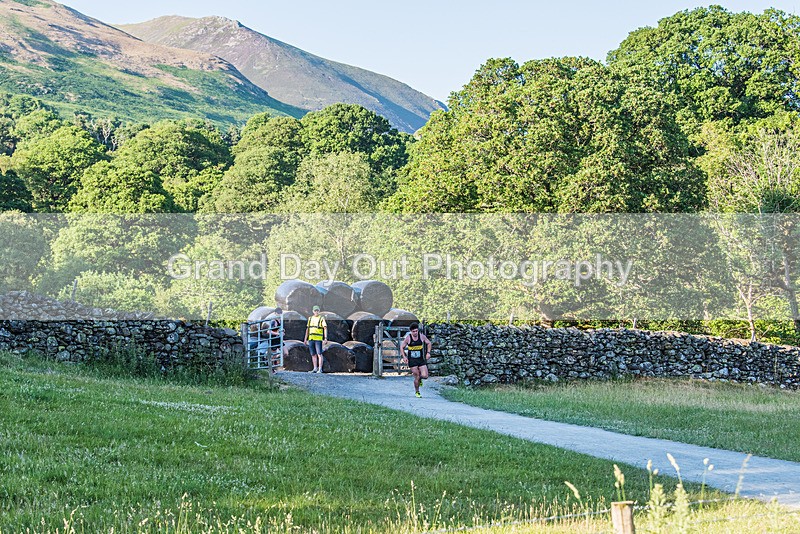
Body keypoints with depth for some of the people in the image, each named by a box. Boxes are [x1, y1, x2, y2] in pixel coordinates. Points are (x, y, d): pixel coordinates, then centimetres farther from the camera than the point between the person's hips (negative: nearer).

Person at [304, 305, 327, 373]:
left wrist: (325, 338, -20)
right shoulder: (310, 318, 15)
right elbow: (307, 329, 19)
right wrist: (305, 339, 16)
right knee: (313, 354, 7)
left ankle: (320, 369, -7)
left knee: (319, 354, -8)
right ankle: (315, 368, 13)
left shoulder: (321, 319, -1)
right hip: (311, 339, 5)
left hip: (318, 339, -5)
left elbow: (325, 328, -9)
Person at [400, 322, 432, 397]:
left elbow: (428, 343, 13)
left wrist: (428, 352, 1)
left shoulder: (422, 336, -3)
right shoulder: (408, 338, -8)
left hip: (421, 359, 2)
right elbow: (402, 347, 3)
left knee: (425, 376, -11)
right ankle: (417, 392, 19)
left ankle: (419, 378, 27)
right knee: (416, 377, -4)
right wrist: (404, 357, -8)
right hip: (412, 360, -2)